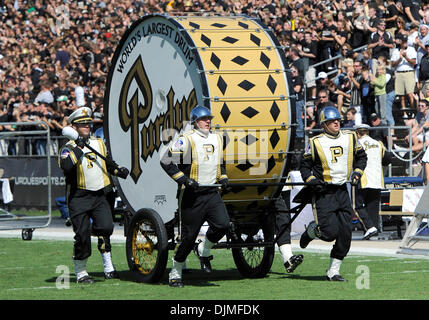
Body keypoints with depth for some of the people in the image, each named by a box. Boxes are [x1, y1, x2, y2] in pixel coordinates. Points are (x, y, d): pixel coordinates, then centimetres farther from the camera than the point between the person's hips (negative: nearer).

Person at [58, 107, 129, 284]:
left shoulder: (99, 143, 15)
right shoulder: (68, 148, -3)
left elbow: (108, 163, 27)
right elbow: (65, 166, -23)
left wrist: (119, 170, 9)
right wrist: (78, 148, -24)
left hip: (99, 196, 4)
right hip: (79, 198, -4)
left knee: (105, 226, -15)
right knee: (82, 234, -4)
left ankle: (108, 267, -6)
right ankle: (80, 272, 10)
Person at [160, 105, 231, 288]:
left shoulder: (217, 139, 15)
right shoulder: (187, 139, -7)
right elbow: (166, 161, -11)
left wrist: (223, 177, 14)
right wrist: (184, 179, -18)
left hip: (212, 192, 5)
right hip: (192, 195, -5)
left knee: (223, 224, -17)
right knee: (189, 235, -3)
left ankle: (203, 251, 12)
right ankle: (175, 274, 13)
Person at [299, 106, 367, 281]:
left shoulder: (350, 137, 7)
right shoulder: (315, 143, -4)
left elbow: (361, 156, 22)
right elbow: (305, 165, 4)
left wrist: (357, 172, 6)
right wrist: (311, 180, -12)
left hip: (342, 191, 4)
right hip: (323, 193, -4)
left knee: (345, 233, -3)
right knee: (329, 232, -14)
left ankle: (333, 271, 8)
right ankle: (311, 230, 22)